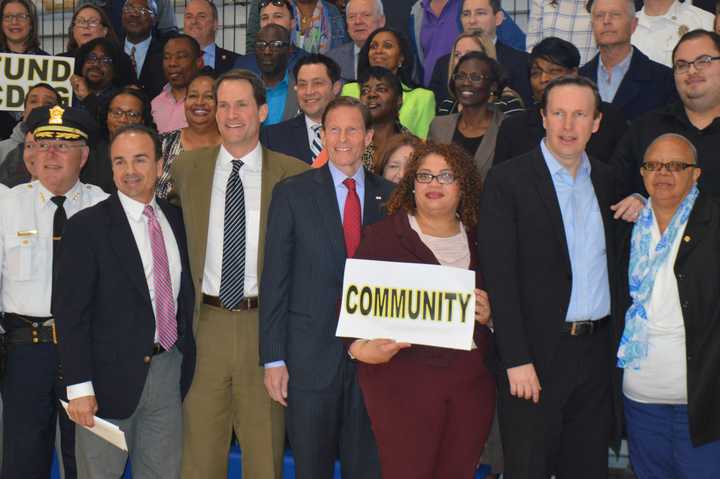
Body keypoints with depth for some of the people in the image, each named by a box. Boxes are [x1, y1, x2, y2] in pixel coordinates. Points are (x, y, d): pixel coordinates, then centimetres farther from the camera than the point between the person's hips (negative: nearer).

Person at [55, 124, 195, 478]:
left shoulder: (176, 219, 8)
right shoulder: (87, 226, -8)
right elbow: (70, 312, -11)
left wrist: (186, 358, 9)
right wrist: (79, 386, -16)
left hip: (170, 369, 5)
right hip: (113, 375, -4)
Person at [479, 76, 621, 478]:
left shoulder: (607, 180, 10)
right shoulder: (508, 180, -8)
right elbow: (499, 275, -12)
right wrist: (517, 359, -15)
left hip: (597, 351, 5)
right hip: (536, 353, -5)